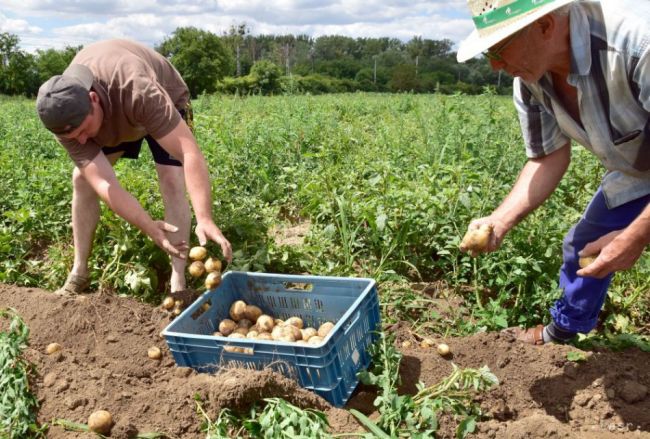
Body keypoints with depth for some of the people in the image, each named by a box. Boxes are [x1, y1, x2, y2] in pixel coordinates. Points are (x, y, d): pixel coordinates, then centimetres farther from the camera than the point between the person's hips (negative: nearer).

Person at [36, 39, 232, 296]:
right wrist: (149, 227, -51)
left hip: (167, 102, -4)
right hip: (114, 113, 4)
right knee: (82, 178, -7)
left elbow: (190, 152, -53)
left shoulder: (138, 91, -47)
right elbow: (103, 183, -38)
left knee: (172, 181, -22)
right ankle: (79, 273, 4)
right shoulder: (65, 121, -32)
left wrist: (204, 219, -63)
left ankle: (178, 282, -20)